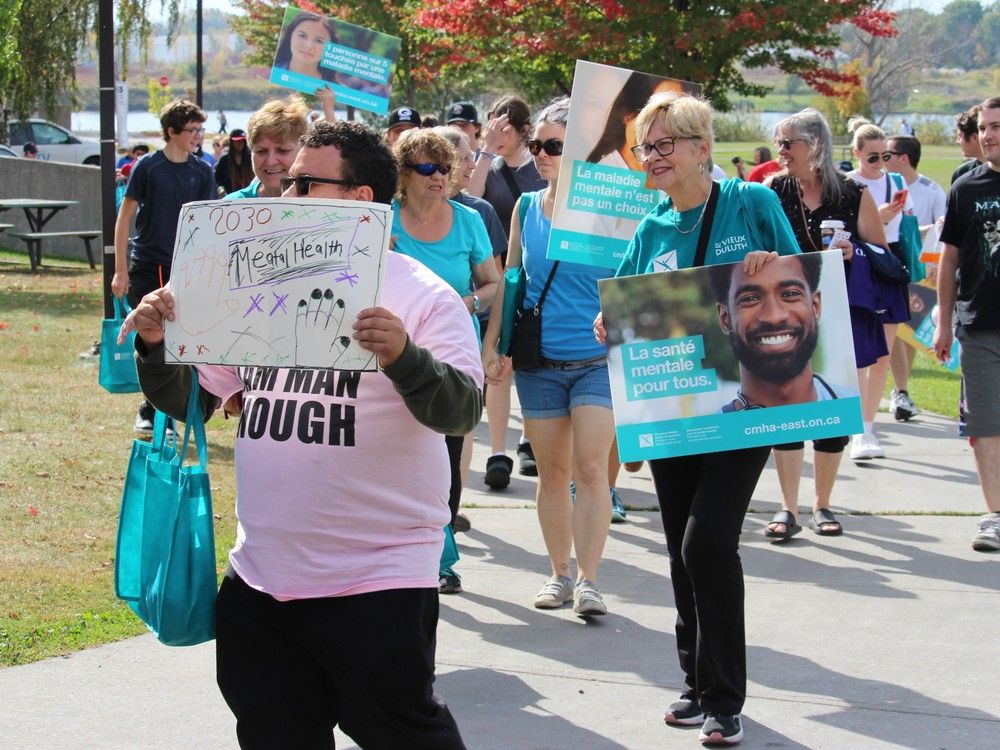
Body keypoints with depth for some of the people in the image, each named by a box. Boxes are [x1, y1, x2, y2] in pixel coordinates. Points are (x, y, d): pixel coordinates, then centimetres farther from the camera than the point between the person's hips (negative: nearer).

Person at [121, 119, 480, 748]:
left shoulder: (421, 295, -7)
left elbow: (461, 411, -18)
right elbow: (191, 399, 13)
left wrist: (403, 357, -37)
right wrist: (157, 345, -6)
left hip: (377, 584, -6)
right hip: (260, 578, 6)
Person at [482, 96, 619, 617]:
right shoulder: (526, 207, 7)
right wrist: (491, 345, 9)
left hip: (598, 359, -3)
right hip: (538, 362, 3)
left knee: (591, 468, -10)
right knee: (552, 472, 8)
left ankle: (588, 579, -8)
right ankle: (560, 572, 20)